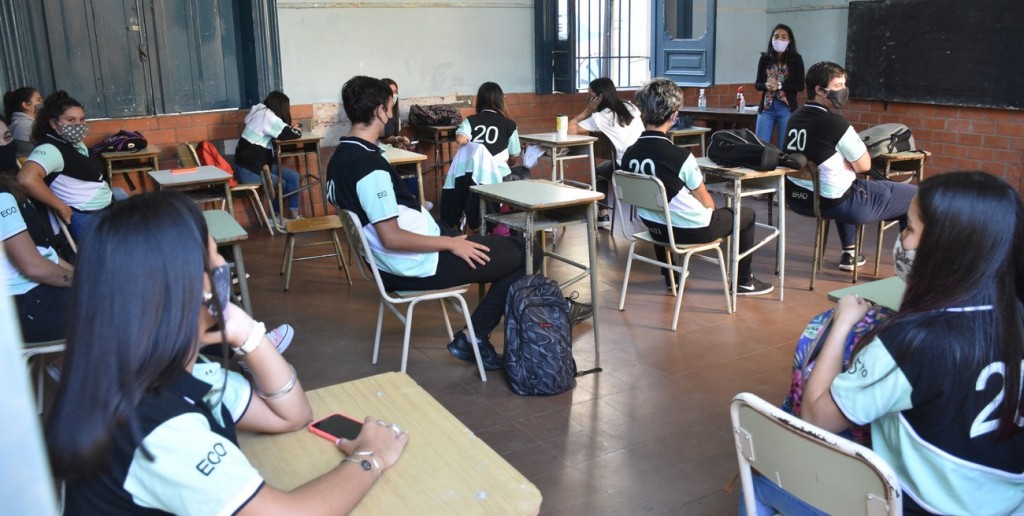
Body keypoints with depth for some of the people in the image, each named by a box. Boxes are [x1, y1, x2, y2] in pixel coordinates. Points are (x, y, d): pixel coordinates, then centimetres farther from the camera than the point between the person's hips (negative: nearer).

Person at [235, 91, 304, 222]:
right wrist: (296, 130, 4)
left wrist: (291, 129, 2)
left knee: (293, 177, 3)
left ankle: (293, 215, 8)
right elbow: (291, 135, -17)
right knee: (284, 185, 2)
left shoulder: (261, 114, 11)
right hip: (248, 170, -9)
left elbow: (281, 131, 19)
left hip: (257, 164, 9)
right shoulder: (267, 116, -18)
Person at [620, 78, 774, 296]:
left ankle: (669, 275, 47)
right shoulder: (681, 157, -25)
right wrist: (710, 213, 12)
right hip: (692, 231, -5)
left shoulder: (628, 155, -10)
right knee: (747, 214, 17)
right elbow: (706, 201, -12)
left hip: (655, 228, 6)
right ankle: (743, 281, 27)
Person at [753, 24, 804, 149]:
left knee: (784, 147, 2)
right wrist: (766, 85, -14)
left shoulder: (796, 59, 1)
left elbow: (800, 86, -3)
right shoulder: (765, 58, 6)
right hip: (766, 107, 2)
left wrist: (779, 85, -16)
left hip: (787, 108, -2)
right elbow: (757, 84, 8)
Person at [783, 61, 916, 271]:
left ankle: (849, 254, 40)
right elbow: (864, 165, -8)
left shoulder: (795, 118, 5)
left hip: (797, 198, 8)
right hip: (834, 203, -8)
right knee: (913, 194, 7)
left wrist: (844, 163, 9)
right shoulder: (836, 124, -18)